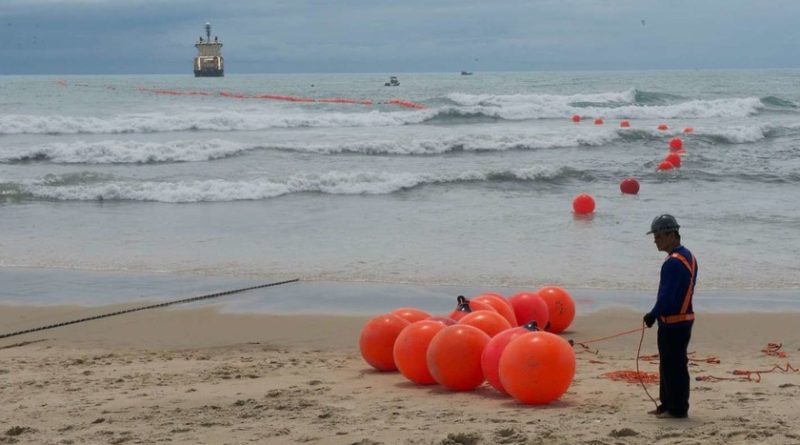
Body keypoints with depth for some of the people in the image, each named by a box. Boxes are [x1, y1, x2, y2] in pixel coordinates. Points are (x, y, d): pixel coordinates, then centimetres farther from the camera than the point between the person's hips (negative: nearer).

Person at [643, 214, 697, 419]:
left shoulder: (673, 263, -20)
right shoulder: (688, 257, 12)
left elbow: (667, 296, -23)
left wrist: (653, 315, -9)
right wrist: (657, 314, 15)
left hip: (672, 323, -10)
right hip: (684, 319, 10)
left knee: (674, 366, -3)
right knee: (668, 365, 17)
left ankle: (678, 408, 2)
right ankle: (667, 405, 24)